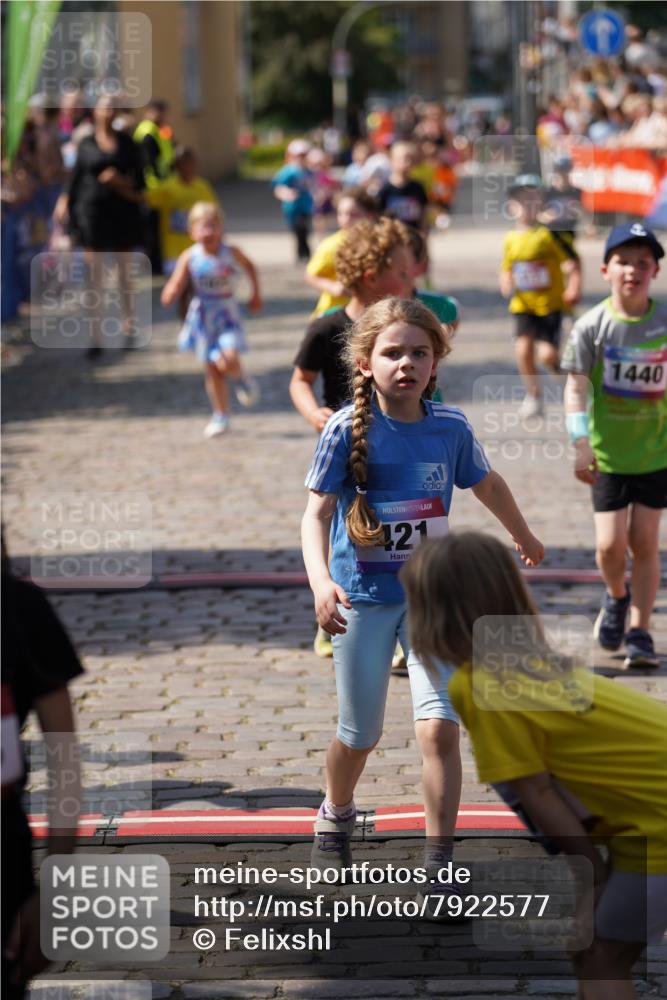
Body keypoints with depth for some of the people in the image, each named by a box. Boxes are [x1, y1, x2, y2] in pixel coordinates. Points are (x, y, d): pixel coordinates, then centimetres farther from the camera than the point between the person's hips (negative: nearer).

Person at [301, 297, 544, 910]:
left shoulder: (451, 428, -3)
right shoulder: (347, 431, -12)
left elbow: (487, 484, 17)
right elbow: (316, 514, -14)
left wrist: (525, 537, 33)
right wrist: (321, 582, -31)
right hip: (362, 598, -1)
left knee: (440, 728, -13)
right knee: (360, 734, 10)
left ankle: (440, 868, -6)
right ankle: (336, 815, 42)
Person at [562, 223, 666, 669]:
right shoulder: (592, 326, -9)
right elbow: (576, 386, -9)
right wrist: (581, 443, -18)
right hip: (608, 452, -1)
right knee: (610, 545, -4)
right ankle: (617, 597, 28)